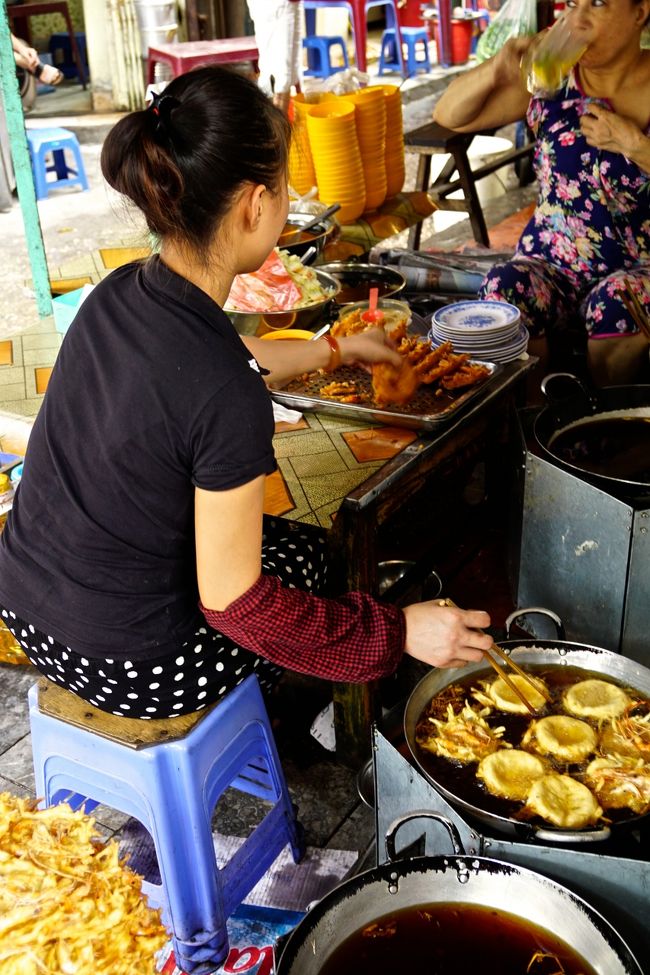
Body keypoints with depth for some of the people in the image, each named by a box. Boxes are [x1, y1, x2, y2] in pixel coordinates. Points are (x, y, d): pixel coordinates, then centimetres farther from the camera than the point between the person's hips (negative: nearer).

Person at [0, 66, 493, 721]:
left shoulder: (119, 295, -7)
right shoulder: (228, 398, -31)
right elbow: (232, 602, -21)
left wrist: (337, 349, 31)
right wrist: (400, 633, -12)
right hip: (131, 667, -7)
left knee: (287, 538, 28)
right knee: (326, 557, 18)